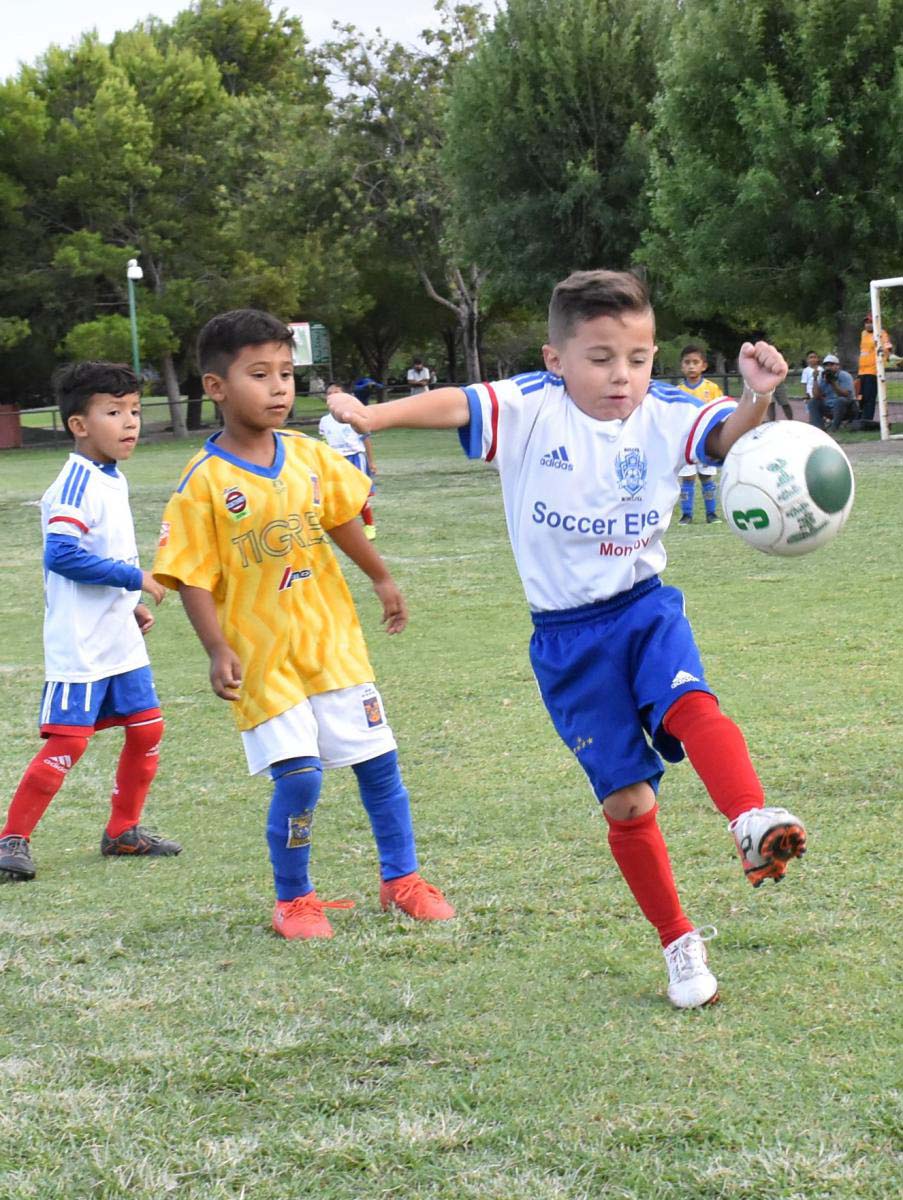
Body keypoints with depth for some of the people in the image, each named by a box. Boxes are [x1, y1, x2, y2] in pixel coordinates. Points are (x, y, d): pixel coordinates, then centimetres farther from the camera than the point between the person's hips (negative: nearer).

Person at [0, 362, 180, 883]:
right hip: (79, 645, -9)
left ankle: (123, 830, 25)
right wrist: (134, 578, -24)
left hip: (121, 640, 9)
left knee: (147, 728, 11)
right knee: (68, 741, -9)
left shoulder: (112, 479, 11)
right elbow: (60, 554, -29)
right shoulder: (77, 483, -18)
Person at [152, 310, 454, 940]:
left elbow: (341, 520, 17)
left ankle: (402, 879, 26)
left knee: (378, 760, 8)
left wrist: (383, 581, 26)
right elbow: (193, 579, -13)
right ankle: (294, 899, 12)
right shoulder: (204, 483, -13)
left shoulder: (311, 455, 0)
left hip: (331, 639, 5)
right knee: (298, 777, -10)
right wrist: (218, 651, -22)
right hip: (262, 656, -5)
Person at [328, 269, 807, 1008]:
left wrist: (757, 400, -43)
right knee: (626, 799, 4)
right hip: (568, 632, -1)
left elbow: (726, 436, -21)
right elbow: (455, 406, -26)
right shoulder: (531, 409, -12)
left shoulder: (665, 414, -6)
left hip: (645, 605, 1)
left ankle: (754, 824, -47)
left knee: (690, 701, -33)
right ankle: (680, 945, 17)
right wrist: (375, 416, -43)